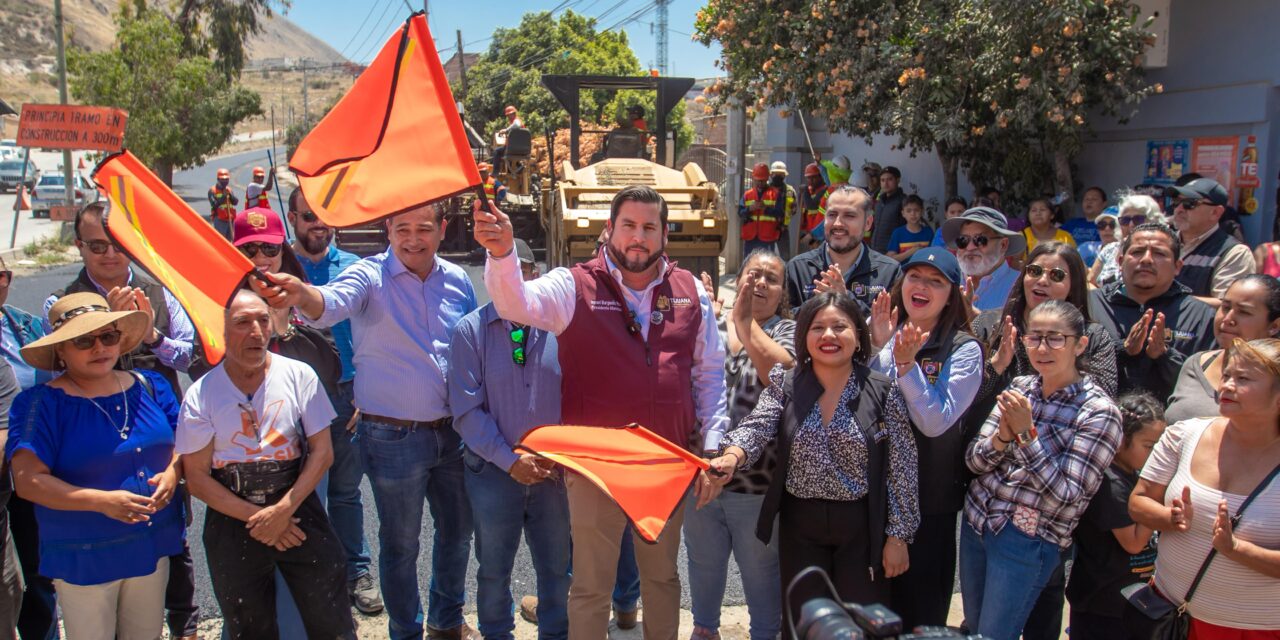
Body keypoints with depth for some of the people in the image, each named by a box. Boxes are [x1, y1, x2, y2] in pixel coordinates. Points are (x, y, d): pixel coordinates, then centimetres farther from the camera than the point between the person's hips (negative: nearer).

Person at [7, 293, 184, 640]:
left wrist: (172, 474, -12)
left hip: (153, 546, 4)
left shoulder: (150, 386, 1)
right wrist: (102, 501, -27)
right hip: (84, 557, -4)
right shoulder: (43, 403, -13)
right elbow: (27, 480, -18)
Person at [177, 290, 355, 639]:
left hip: (298, 508, 0)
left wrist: (284, 509, -14)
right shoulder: (201, 394, -4)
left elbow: (322, 452, -5)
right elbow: (196, 476, -4)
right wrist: (254, 517, -12)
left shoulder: (299, 375, -4)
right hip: (231, 518, 1)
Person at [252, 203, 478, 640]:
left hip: (452, 433, 5)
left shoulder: (457, 280, 2)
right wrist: (303, 295, -58)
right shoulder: (371, 277, -12)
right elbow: (333, 304, -33)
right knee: (400, 544, 9)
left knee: (457, 530, 19)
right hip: (394, 438, -5)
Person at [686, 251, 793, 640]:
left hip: (757, 482, -3)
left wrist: (745, 320, -18)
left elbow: (779, 373, -24)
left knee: (762, 573, 12)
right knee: (704, 564, 23)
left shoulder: (788, 331, -3)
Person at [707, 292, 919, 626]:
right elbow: (757, 426, -18)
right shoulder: (785, 385, -2)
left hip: (862, 527, -2)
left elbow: (901, 468, -5)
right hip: (800, 525, 2)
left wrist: (898, 535, -5)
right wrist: (733, 456, -39)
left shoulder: (883, 390, -7)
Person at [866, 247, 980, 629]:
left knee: (921, 615, 10)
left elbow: (936, 422, -17)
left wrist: (906, 363, -25)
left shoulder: (964, 351, -8)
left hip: (929, 500, -3)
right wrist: (877, 346, -17)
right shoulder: (885, 335, 3)